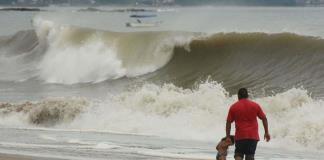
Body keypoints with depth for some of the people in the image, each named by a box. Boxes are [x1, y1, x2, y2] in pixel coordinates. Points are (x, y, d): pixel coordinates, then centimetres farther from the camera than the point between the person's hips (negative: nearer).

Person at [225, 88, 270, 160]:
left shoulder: (233, 107, 2)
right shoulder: (255, 105, 4)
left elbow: (228, 122, 0)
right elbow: (264, 118, 6)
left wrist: (228, 136, 3)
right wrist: (266, 132, 13)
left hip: (240, 136, -1)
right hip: (253, 135, 1)